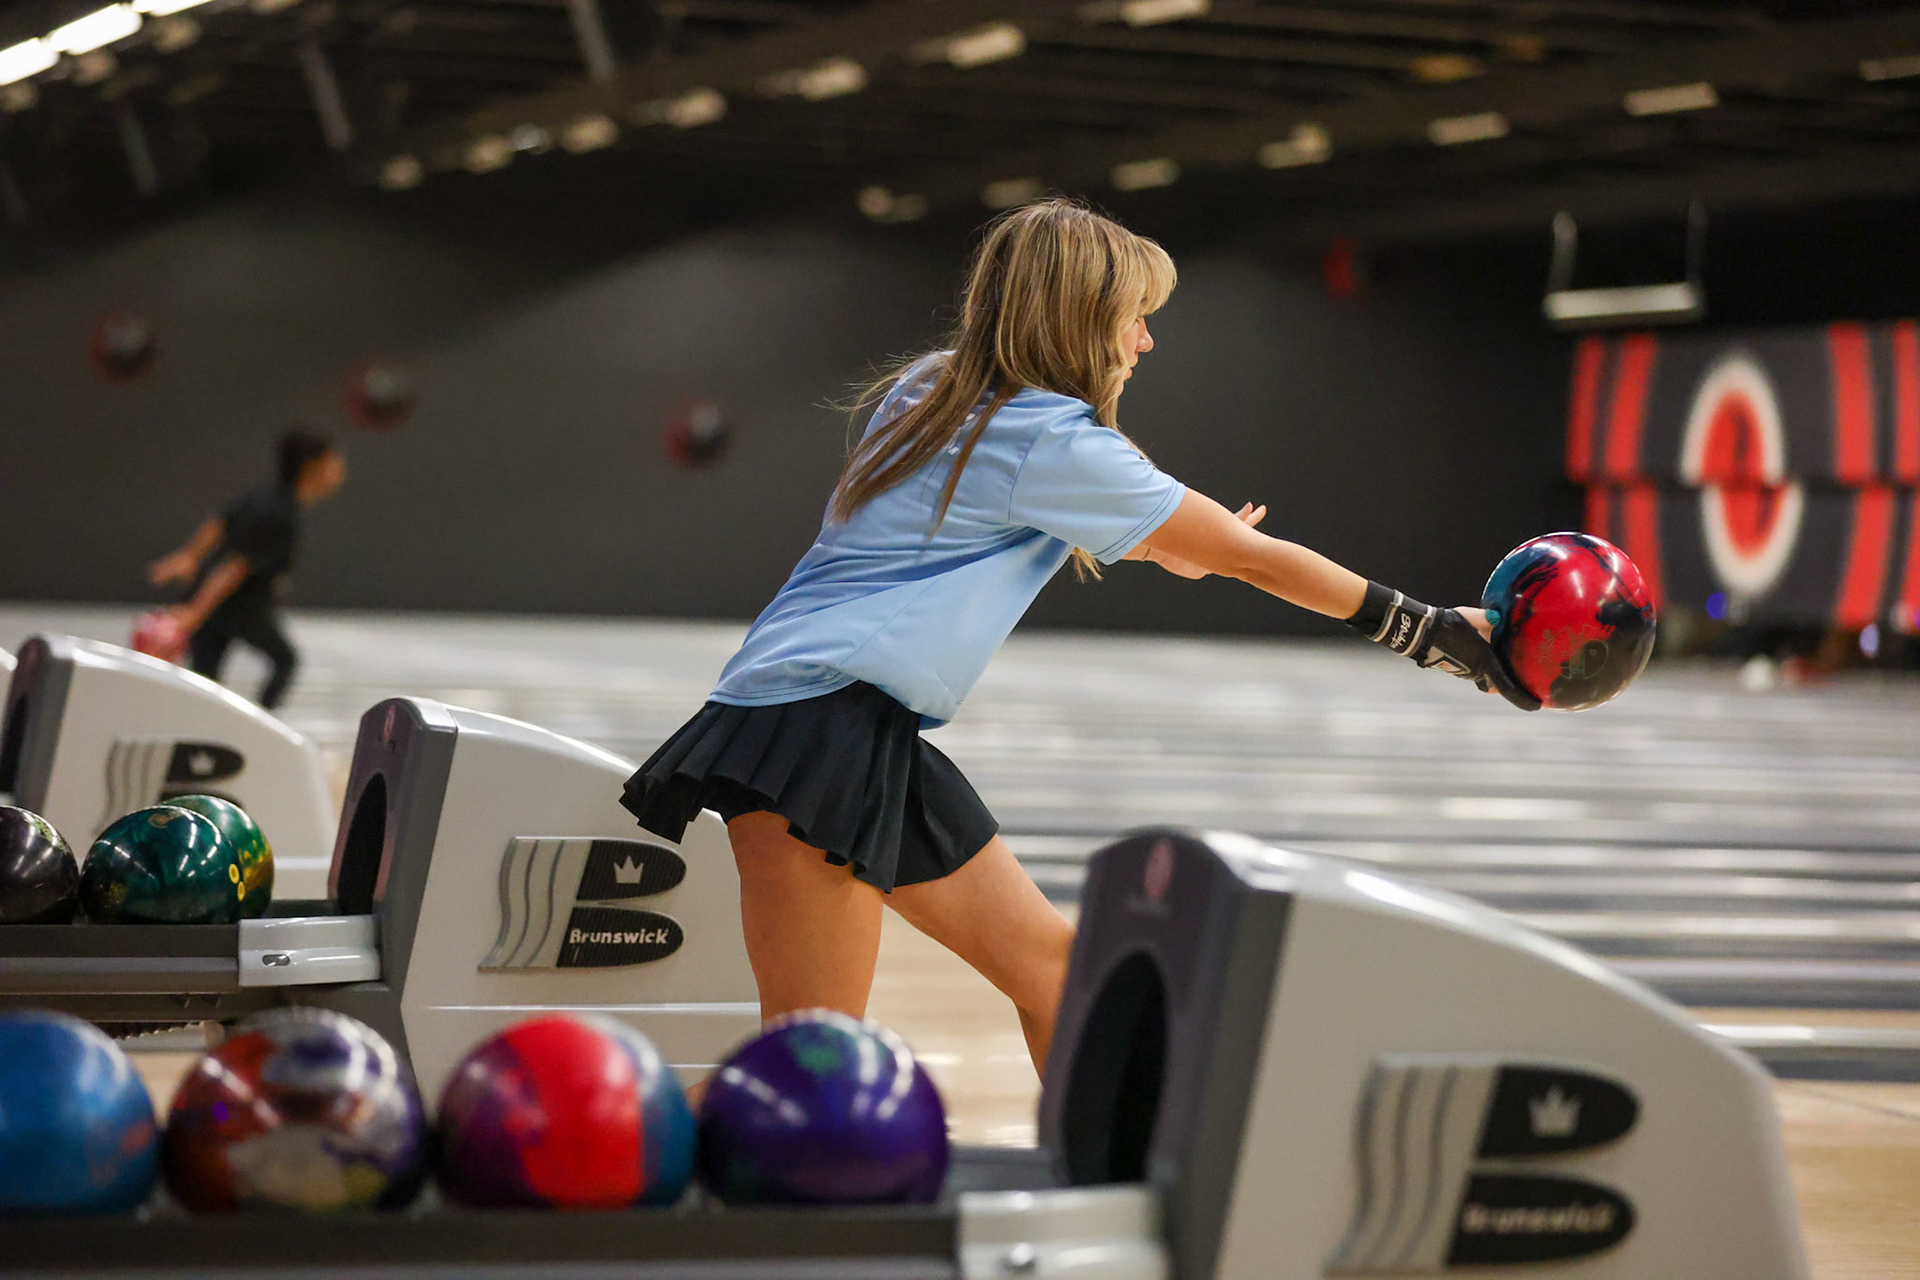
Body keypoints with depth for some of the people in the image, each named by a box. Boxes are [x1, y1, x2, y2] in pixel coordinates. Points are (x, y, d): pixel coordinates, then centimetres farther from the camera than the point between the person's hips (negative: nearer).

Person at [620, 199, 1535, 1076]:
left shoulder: (935, 391, 14)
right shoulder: (1055, 441, -10)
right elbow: (1251, 557, -6)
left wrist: (1154, 539, 31)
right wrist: (1436, 634, 1)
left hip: (881, 742, 10)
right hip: (815, 737, -10)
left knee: (1049, 962, 11)